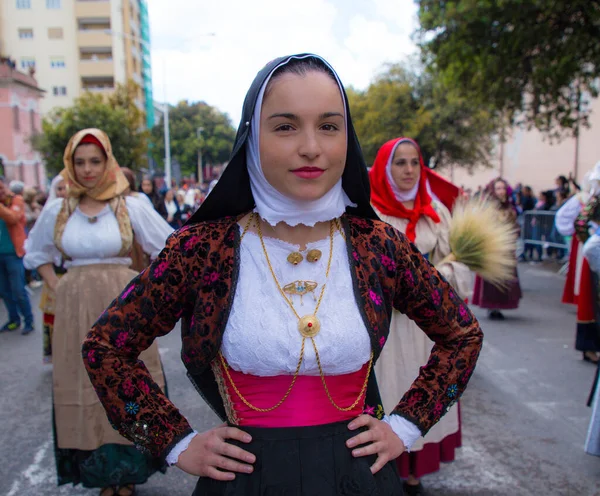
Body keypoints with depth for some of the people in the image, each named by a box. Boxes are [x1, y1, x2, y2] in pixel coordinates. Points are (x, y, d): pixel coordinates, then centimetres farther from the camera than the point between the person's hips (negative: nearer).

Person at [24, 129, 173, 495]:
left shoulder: (131, 206, -4)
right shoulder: (57, 210, 5)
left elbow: (170, 248, 1)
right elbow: (37, 253, 21)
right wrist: (57, 289, 8)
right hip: (76, 312, 3)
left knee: (128, 390, 5)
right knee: (86, 390, 7)